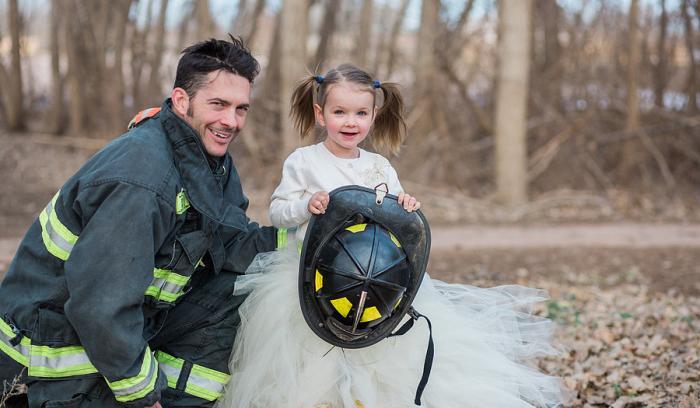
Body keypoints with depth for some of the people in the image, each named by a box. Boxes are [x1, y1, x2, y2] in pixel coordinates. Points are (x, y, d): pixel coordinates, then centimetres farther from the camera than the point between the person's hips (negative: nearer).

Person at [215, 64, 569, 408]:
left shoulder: (380, 168, 7)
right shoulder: (303, 162, -3)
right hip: (315, 282, -3)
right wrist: (306, 205, -21)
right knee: (317, 376, 0)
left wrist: (405, 208, -12)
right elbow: (277, 211, -3)